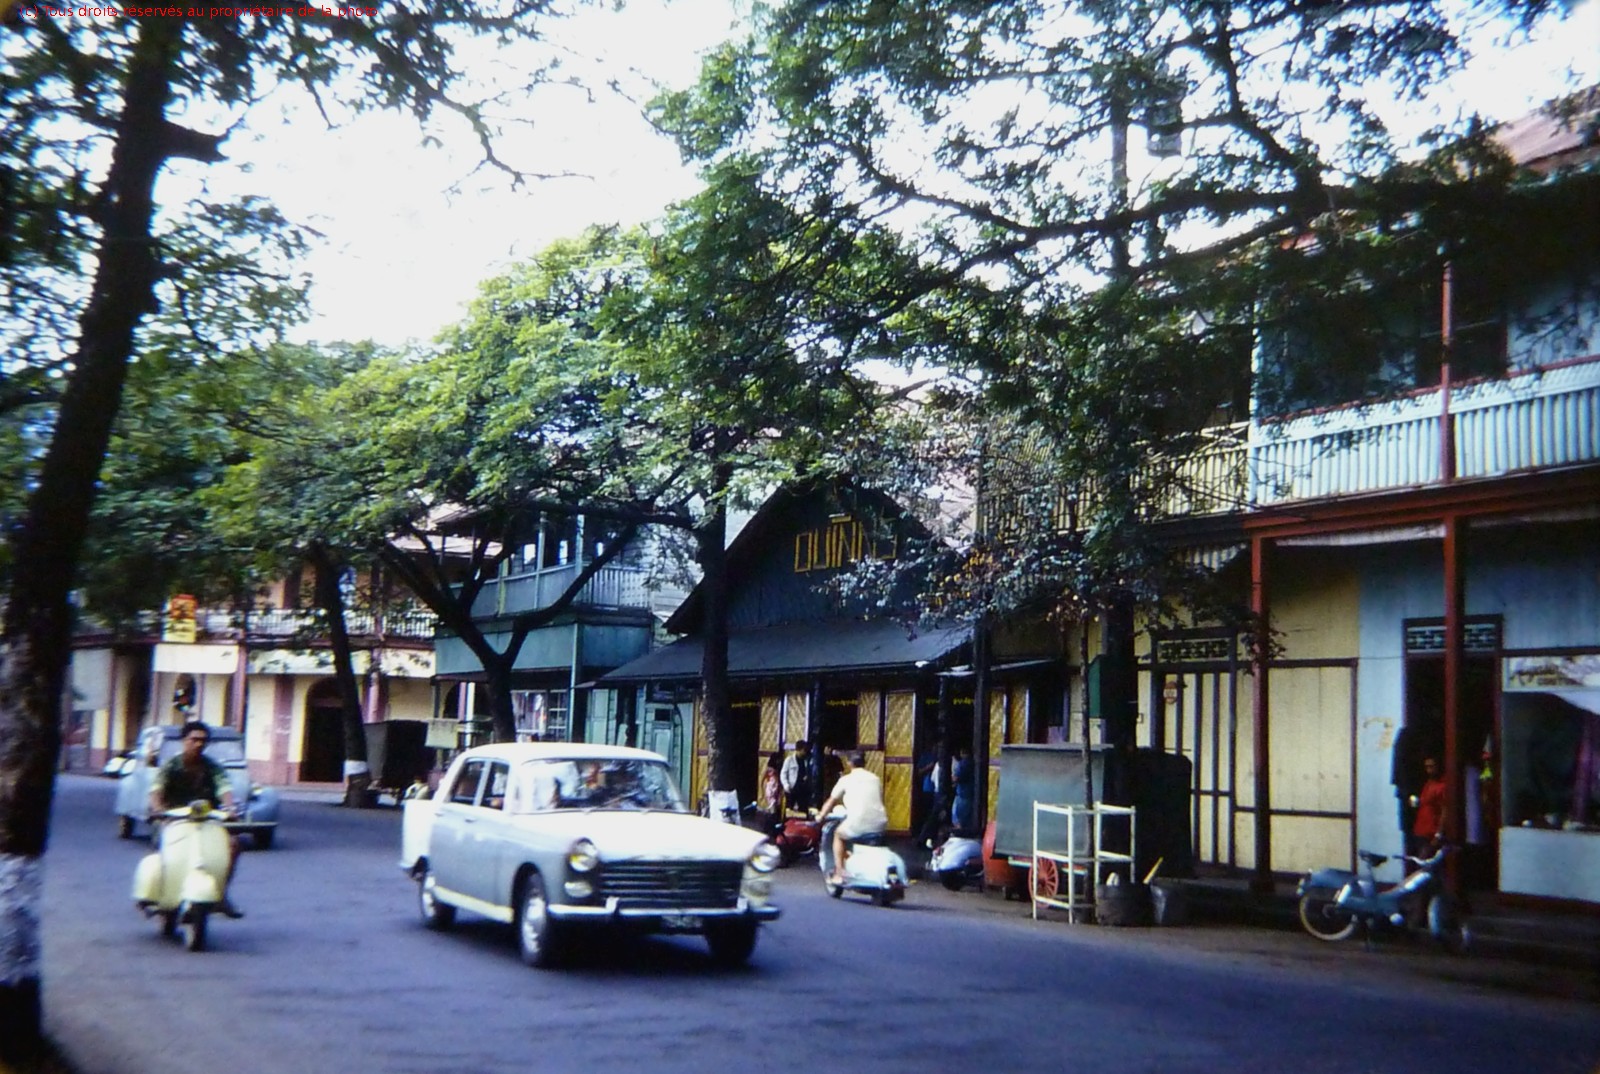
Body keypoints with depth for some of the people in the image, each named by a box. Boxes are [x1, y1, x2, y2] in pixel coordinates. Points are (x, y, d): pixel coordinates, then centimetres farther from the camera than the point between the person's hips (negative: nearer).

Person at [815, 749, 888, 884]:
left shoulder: (846, 779, 7)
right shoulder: (875, 778, 17)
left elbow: (831, 801, 18)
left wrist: (821, 815, 35)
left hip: (858, 824, -4)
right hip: (880, 823, 4)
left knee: (838, 834, 25)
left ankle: (839, 873, 17)